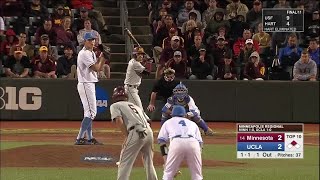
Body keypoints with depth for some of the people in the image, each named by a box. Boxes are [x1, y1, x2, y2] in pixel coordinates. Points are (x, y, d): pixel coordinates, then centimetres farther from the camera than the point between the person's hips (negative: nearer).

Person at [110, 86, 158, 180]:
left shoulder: (115, 106, 13)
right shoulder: (135, 106, 31)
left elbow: (119, 120, -5)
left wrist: (127, 137, -4)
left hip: (136, 133, -6)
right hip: (149, 132, 6)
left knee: (124, 162, 0)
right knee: (149, 162, 19)